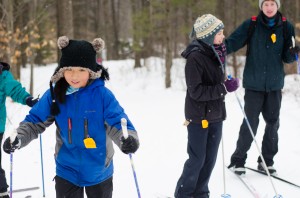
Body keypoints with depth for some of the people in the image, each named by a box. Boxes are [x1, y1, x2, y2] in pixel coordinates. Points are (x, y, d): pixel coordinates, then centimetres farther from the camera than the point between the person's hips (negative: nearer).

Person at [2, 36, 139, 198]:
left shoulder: (102, 94, -16)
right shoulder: (54, 95, -9)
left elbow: (117, 122, -19)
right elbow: (35, 121, -3)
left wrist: (129, 139, -40)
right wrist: (17, 139, -20)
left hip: (98, 170, -1)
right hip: (66, 170, 2)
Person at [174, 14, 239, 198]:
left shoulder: (218, 52, 5)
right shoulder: (195, 57, -18)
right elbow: (196, 91, -22)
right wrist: (224, 88, -22)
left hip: (216, 115, 7)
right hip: (199, 117, -7)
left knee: (210, 159, 11)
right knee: (197, 159, 1)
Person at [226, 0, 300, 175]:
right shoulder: (251, 25, -3)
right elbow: (233, 42, -13)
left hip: (275, 84, 3)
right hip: (254, 83, -3)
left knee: (273, 123, 7)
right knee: (250, 123, -5)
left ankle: (267, 160, 22)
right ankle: (238, 160, 11)